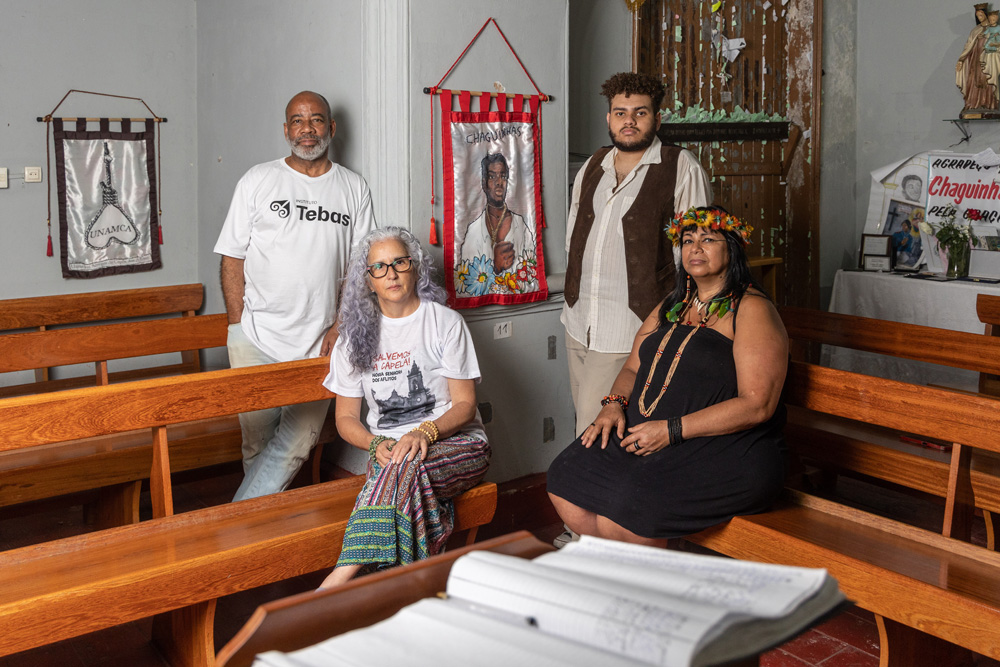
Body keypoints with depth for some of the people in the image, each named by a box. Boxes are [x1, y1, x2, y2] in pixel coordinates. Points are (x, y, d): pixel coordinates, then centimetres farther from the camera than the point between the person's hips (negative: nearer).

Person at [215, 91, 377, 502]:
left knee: (298, 443, 0)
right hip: (256, 341, -1)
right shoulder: (258, 181, 3)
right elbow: (233, 258, 2)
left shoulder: (354, 189, 8)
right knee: (257, 440, 5)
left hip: (320, 343, 2)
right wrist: (237, 327, -5)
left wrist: (342, 325, -2)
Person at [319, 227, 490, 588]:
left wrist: (425, 432, -22)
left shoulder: (445, 322, 2)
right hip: (387, 448, 2)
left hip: (454, 441, -2)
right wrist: (377, 444, -12)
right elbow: (346, 417, 11)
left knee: (407, 464, -37)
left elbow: (465, 404, -1)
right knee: (405, 473, -36)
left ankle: (341, 578, -43)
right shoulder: (356, 333, 11)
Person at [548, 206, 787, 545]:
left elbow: (757, 405, -14)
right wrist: (614, 404, 0)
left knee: (623, 507, -29)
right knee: (565, 481, -15)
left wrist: (671, 430, -18)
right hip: (642, 434, 7)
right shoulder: (671, 307, 21)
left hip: (726, 453, -7)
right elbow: (633, 369, 24)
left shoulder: (752, 310, -5)